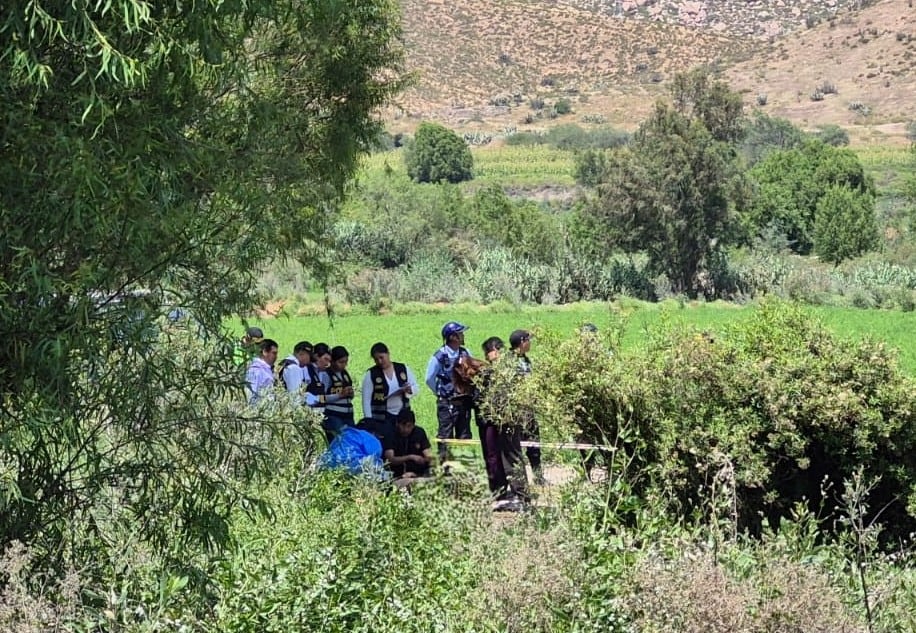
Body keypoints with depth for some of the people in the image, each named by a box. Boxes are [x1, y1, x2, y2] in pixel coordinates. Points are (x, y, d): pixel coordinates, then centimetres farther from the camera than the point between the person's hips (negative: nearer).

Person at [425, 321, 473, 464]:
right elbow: (429, 379, -2)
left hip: (464, 402, 5)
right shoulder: (439, 356, -10)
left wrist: (470, 392, 4)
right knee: (445, 436, -5)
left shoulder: (466, 353, 5)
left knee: (464, 437, 9)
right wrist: (441, 393, 3)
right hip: (447, 403, -5)